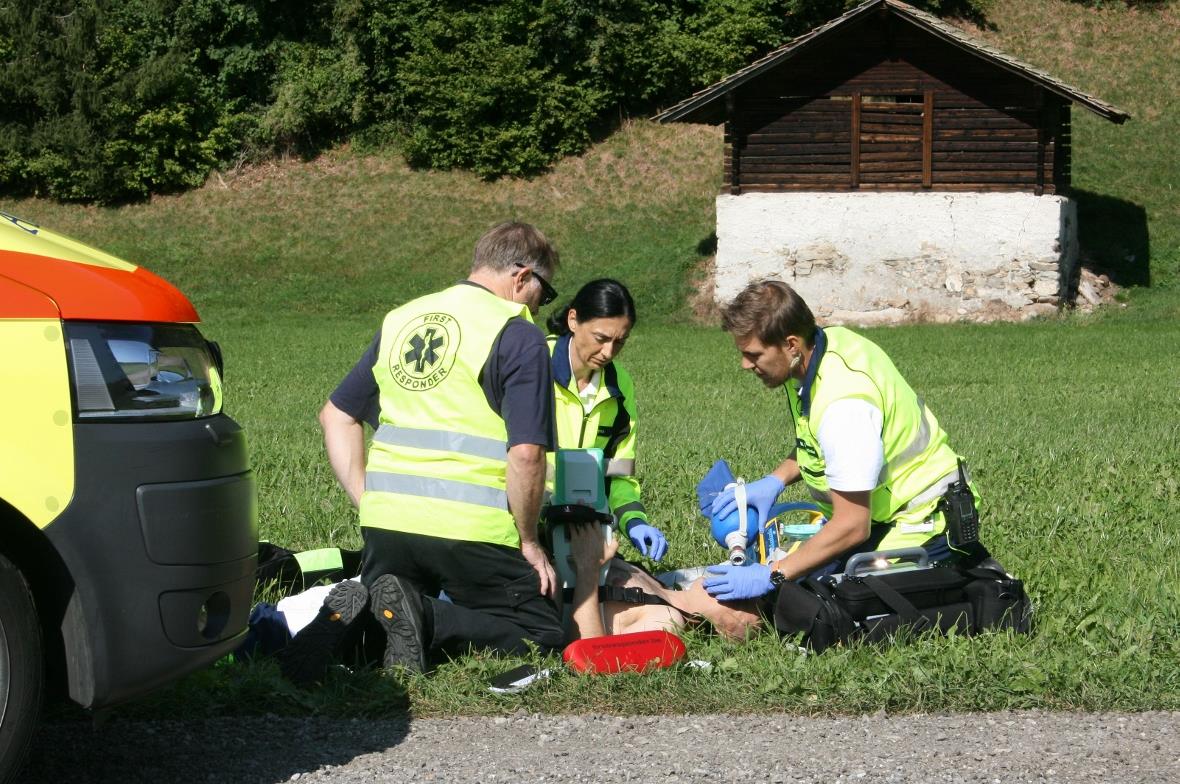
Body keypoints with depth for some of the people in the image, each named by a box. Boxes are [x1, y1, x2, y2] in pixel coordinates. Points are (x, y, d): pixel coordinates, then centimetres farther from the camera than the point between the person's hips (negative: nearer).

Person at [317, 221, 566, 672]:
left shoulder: (400, 320, 17)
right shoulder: (519, 337, -4)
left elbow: (336, 415, 20)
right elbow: (526, 453, -14)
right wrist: (528, 541, -2)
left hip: (386, 519, 6)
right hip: (470, 529, -6)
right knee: (543, 635, 7)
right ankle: (427, 619, -17)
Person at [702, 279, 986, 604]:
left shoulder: (845, 404, -31)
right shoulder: (828, 341, -3)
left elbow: (852, 526, -29)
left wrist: (771, 576, -26)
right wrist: (775, 480, 1)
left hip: (918, 524, -10)